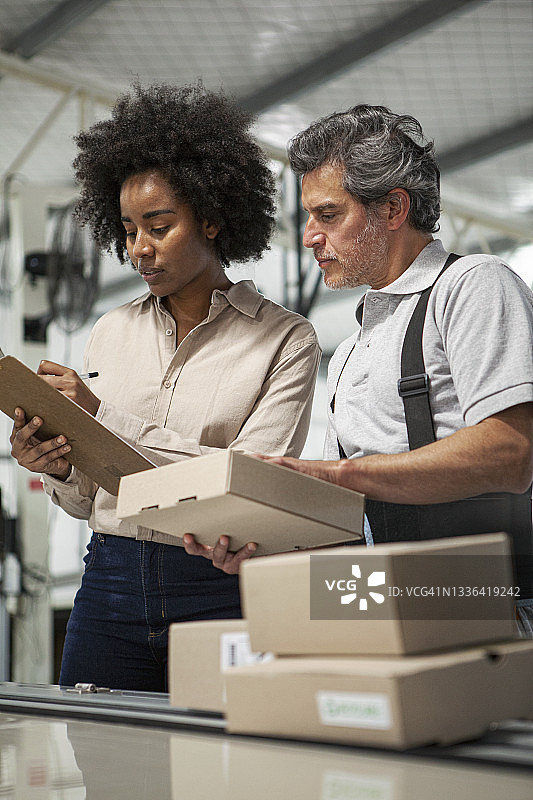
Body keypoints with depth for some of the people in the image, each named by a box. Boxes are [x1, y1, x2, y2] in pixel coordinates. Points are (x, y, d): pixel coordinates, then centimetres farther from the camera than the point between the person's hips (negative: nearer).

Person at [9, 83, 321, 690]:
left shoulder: (286, 339, -2)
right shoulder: (111, 332, 11)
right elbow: (88, 501, 14)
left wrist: (104, 416, -16)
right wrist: (57, 469, -9)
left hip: (221, 590, -3)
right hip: (110, 586, 4)